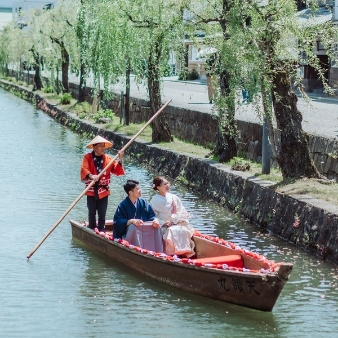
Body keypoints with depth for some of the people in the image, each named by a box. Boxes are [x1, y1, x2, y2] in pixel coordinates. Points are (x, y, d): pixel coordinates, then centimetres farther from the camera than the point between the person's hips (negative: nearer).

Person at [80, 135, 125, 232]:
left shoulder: (108, 159, 5)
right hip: (91, 191, -2)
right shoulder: (87, 157, -4)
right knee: (91, 213, 7)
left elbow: (117, 172, 1)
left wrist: (120, 161, -14)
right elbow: (84, 169, -19)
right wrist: (91, 176, -37)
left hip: (103, 192, 2)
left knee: (102, 215, 3)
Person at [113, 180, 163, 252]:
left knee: (156, 226, -21)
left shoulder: (143, 202, 7)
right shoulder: (123, 205, -7)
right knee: (133, 226, -36)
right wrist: (131, 221, -28)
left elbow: (151, 216, 4)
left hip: (144, 229, 4)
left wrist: (155, 220, -20)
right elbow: (117, 222, -14)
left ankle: (158, 252, -21)